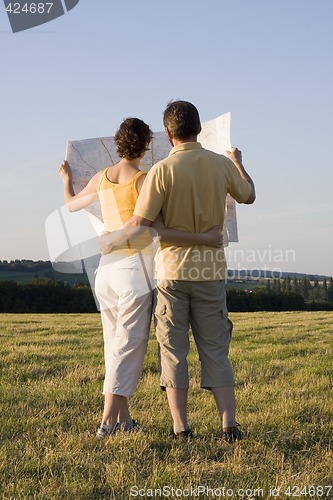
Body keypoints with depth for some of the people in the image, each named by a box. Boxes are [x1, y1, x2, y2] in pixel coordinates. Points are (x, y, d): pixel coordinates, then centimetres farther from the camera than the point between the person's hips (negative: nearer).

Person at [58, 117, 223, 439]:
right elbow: (159, 232, -22)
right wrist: (205, 239, -18)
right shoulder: (144, 181, -12)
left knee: (115, 345, 13)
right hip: (135, 267, -6)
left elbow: (71, 205, 26)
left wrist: (66, 179, 46)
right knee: (129, 347, -3)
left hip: (107, 268, 6)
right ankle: (108, 422, -6)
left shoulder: (101, 178, 6)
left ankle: (123, 419, 18)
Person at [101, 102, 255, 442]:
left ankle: (180, 427, 6)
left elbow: (139, 225, -15)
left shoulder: (162, 170, -12)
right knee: (215, 350, 8)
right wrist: (238, 163, 38)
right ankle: (229, 424, 2)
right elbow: (248, 195, 20)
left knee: (173, 349, 6)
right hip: (211, 270, 3)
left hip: (172, 270, -3)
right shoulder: (221, 165, -1)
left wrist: (110, 242, 4)